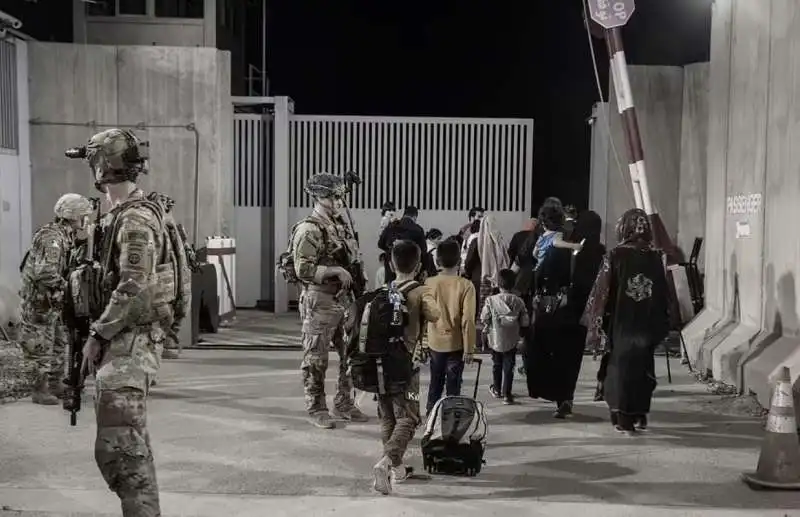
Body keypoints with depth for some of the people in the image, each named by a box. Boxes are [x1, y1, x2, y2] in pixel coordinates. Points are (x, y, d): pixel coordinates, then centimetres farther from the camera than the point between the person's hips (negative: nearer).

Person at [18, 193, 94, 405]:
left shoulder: (65, 236, 9)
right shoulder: (51, 237, -22)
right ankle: (40, 391, 8)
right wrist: (65, 286, -22)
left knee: (59, 344, 17)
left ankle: (54, 385, 28)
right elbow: (45, 273, -31)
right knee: (42, 348, -2)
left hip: (53, 301, 10)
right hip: (39, 302, -10)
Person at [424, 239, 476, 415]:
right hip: (456, 343, -3)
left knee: (435, 383, 19)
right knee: (453, 385, 7)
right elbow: (468, 320, -16)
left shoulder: (429, 283, -6)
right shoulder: (466, 285, -15)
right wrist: (469, 349, -9)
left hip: (435, 342, 3)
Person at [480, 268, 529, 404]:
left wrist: (487, 326, 9)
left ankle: (497, 390, 33)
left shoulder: (491, 300, -16)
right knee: (508, 367, 8)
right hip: (511, 340, 0)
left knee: (496, 365, 19)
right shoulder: (518, 301, -12)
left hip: (495, 339, 0)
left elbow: (484, 318, -11)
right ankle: (506, 394, 9)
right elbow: (525, 322, -7)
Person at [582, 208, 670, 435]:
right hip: (648, 323, 3)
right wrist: (662, 324, 12)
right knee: (643, 366, 17)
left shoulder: (615, 256, -11)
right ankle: (640, 415, 24)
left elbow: (602, 291, -10)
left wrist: (595, 325, -3)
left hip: (621, 323, -3)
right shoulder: (656, 257, -2)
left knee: (621, 366, 8)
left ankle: (624, 419, 8)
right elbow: (664, 293, 2)